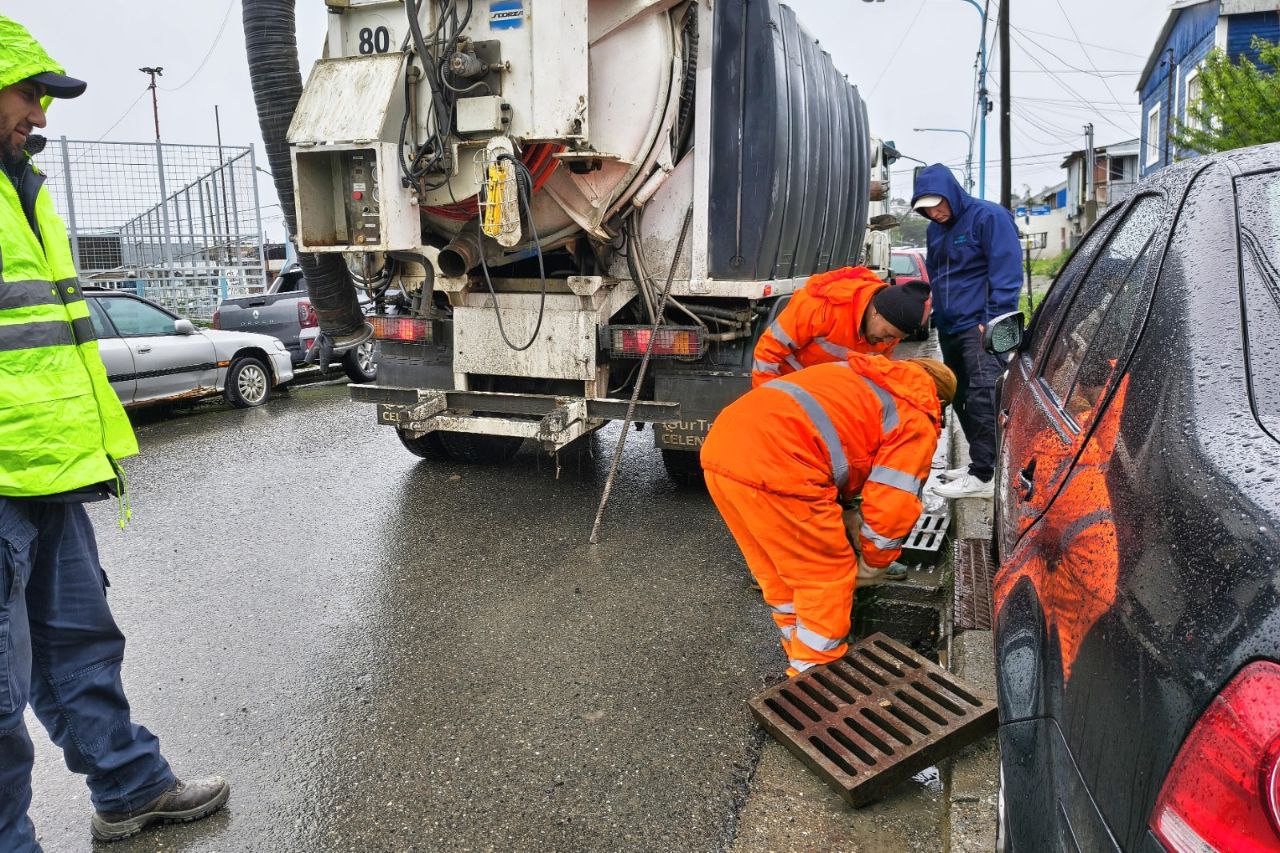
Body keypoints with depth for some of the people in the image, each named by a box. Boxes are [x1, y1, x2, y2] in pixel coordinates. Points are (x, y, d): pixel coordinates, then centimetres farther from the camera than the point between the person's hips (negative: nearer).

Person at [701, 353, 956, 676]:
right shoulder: (917, 422, 10)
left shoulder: (858, 371, 31)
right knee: (828, 575, 11)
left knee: (778, 569, 25)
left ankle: (799, 652, 41)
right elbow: (892, 505, 5)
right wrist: (872, 568, 23)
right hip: (773, 467, -8)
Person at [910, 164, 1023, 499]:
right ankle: (981, 463, 23)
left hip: (980, 328, -9)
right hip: (949, 329, 9)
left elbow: (1007, 274, -14)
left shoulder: (989, 217, -9)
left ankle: (983, 476, -9)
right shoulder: (936, 229, 16)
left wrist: (993, 321, -18)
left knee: (982, 400, -11)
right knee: (962, 399, 12)